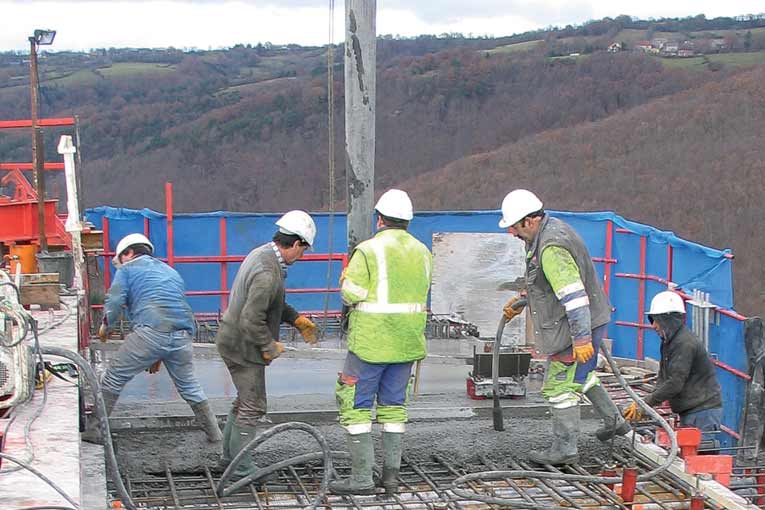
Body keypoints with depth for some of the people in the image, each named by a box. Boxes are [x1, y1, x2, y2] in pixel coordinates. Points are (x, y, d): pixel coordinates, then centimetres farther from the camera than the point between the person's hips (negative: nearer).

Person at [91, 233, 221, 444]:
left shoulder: (127, 269, 14)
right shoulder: (171, 271, 33)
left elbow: (114, 302, -1)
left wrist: (106, 326, 20)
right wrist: (159, 357, 35)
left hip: (151, 332, -5)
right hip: (183, 336, 5)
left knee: (113, 380, 7)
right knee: (189, 386, 22)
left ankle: (95, 431, 7)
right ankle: (214, 434, 26)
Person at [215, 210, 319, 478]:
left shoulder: (261, 254, 4)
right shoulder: (268, 274, -28)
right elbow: (251, 321, -30)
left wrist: (297, 319, 13)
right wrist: (270, 347, -17)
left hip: (233, 341, 10)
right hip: (244, 347, -10)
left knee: (246, 400, 22)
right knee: (253, 407, 2)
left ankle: (230, 454, 32)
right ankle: (241, 466, 11)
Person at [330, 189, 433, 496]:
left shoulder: (368, 251, -12)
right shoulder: (422, 252, 8)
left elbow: (351, 295, -14)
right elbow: (419, 294, 14)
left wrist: (346, 278, 6)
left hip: (371, 342, -6)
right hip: (407, 343, 6)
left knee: (355, 406, 1)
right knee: (393, 404, 15)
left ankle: (362, 478, -1)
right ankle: (391, 473, 15)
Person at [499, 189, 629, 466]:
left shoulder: (552, 248, -26)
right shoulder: (550, 230, 9)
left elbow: (574, 295, -30)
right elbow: (544, 281, 25)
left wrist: (581, 338, -31)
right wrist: (520, 300, 22)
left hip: (577, 325, -11)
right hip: (585, 321, 11)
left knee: (560, 386, -3)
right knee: (580, 374, 28)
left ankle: (564, 449, 5)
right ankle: (613, 421, 40)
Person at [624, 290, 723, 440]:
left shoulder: (685, 343, -18)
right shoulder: (669, 342, 15)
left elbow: (674, 383, -23)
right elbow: (663, 380, 15)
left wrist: (645, 404, -18)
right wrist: (644, 405, -1)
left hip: (703, 412, -10)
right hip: (690, 411, 10)